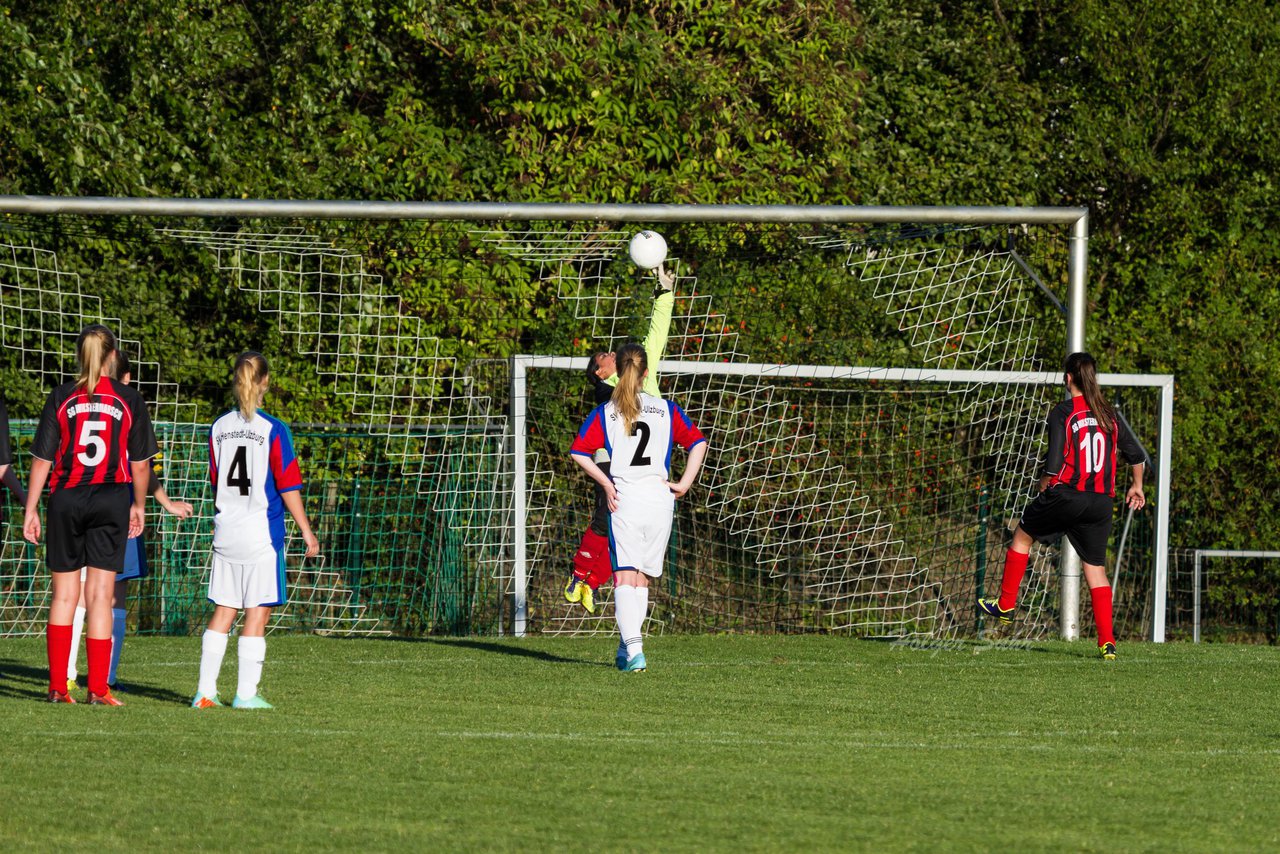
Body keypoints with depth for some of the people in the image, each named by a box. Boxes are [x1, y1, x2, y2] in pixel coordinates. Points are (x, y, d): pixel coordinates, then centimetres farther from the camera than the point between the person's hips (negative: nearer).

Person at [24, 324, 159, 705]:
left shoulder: (61, 398, -1)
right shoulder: (129, 400, -1)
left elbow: (42, 459, -2)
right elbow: (140, 463, 4)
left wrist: (31, 510, 4)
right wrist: (139, 506, 18)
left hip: (65, 499, 1)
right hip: (111, 500, -1)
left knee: (64, 594, 10)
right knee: (100, 596, 0)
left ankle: (58, 687, 9)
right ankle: (98, 688, -4)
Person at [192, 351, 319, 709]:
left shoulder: (218, 428, 5)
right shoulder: (274, 430, -9)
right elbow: (288, 487, -9)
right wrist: (307, 532, -2)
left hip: (225, 531, 4)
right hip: (262, 532, -4)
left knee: (222, 611, 9)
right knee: (257, 613, 1)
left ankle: (205, 690, 6)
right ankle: (246, 693, 1)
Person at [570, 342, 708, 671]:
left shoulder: (604, 413, 3)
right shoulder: (666, 409, 8)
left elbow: (579, 452, -7)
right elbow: (698, 443, 3)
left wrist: (606, 483, -1)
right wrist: (684, 483, 3)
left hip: (624, 500, -2)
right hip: (659, 499, 2)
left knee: (624, 578, -7)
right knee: (642, 578, 15)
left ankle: (633, 649, -25)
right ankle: (628, 648, 19)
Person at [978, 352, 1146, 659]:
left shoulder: (1062, 414, -8)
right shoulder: (1108, 415, 7)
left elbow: (1053, 464, -14)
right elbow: (1136, 455, 14)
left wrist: (1044, 488, 5)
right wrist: (1136, 486, 32)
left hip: (1066, 495, -4)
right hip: (1101, 501, 4)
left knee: (1022, 536, 21)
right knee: (1095, 568, 9)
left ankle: (1005, 605, 30)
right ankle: (1107, 642, 0)